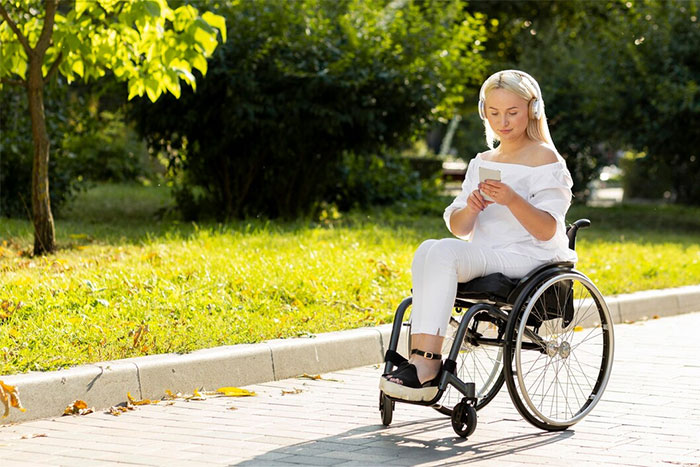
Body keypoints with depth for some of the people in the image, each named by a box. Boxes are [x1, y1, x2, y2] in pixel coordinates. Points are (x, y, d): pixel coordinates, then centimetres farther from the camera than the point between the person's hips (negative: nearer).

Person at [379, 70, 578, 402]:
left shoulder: (545, 160, 0)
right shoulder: (481, 163, 19)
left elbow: (546, 230, -11)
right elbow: (458, 228, 13)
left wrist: (512, 200, -27)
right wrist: (471, 208, -10)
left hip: (529, 258, -6)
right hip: (484, 256, 6)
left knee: (443, 253, -30)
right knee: (427, 251, -26)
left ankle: (425, 366, -34)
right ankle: (422, 360, -34)